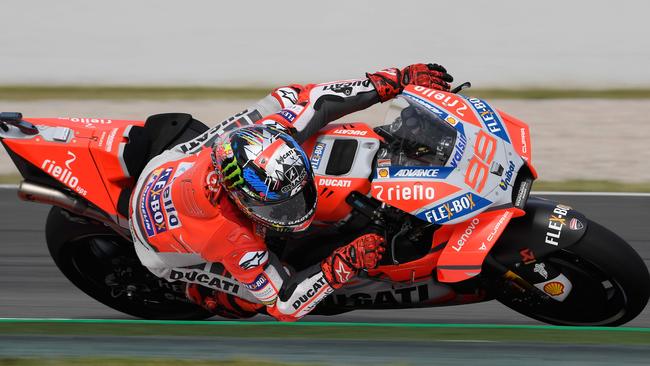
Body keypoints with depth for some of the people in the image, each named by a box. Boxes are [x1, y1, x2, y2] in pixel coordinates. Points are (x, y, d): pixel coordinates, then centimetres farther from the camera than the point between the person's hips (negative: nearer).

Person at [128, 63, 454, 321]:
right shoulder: (233, 238, -47)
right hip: (163, 252, -5)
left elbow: (314, 99, -22)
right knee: (253, 298, -12)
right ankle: (197, 293, 15)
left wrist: (399, 80, -26)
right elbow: (284, 304, -37)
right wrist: (346, 264, -49)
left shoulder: (267, 135, -37)